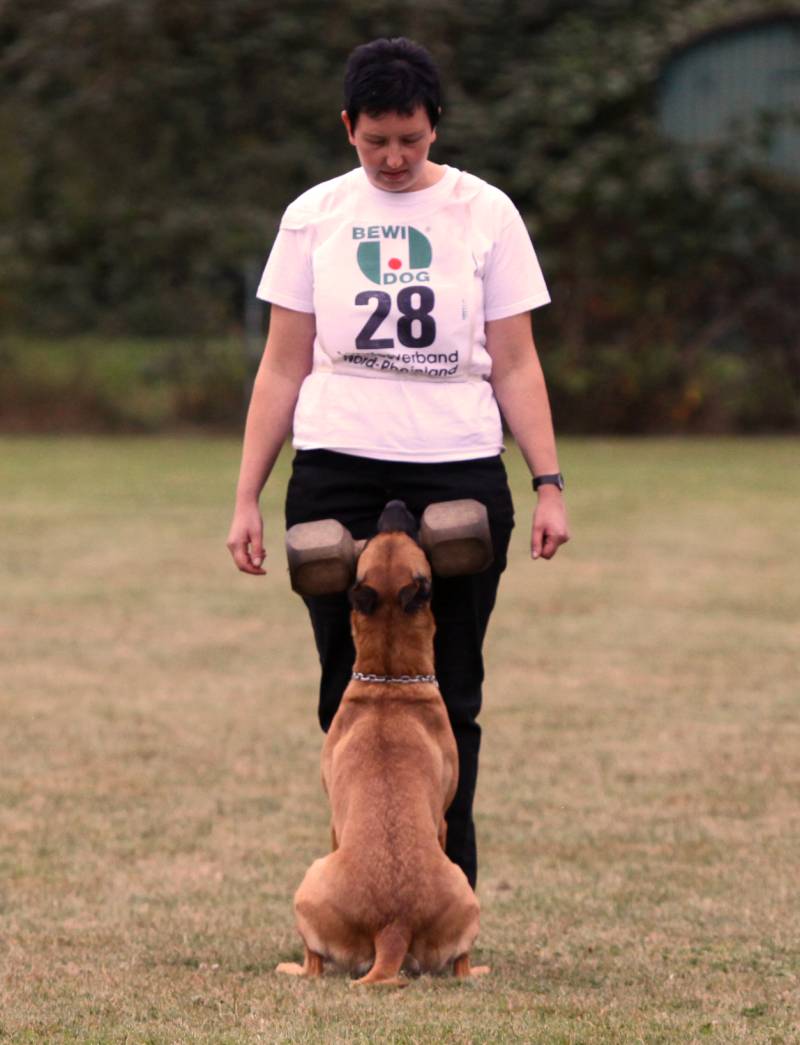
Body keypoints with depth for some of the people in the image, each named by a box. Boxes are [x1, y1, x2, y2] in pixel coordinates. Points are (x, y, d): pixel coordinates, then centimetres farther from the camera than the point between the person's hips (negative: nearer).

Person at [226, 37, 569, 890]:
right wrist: (245, 500, 4)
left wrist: (548, 484, -3)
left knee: (447, 697, -1)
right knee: (350, 691, 1)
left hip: (459, 475, -1)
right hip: (338, 477, 1)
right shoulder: (314, 218, 7)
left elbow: (515, 364, 5)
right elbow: (283, 368, 8)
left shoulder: (483, 213, 5)